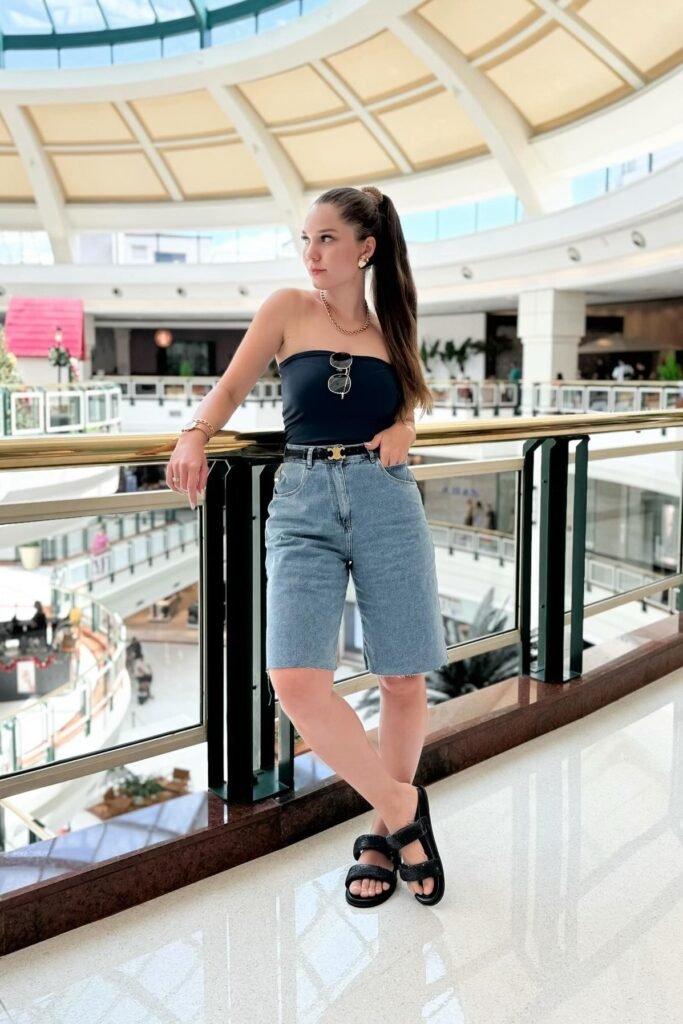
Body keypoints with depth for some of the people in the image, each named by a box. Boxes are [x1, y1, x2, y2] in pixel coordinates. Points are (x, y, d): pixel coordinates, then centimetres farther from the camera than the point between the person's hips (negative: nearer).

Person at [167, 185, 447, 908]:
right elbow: (230, 389, 6)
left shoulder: (389, 327, 12)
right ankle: (401, 809, 7)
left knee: (403, 682, 4)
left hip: (387, 501, 2)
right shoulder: (288, 309, 7)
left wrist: (401, 430, 4)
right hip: (302, 506, -1)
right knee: (296, 683, -15)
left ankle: (384, 832, 26)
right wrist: (196, 434, -13)